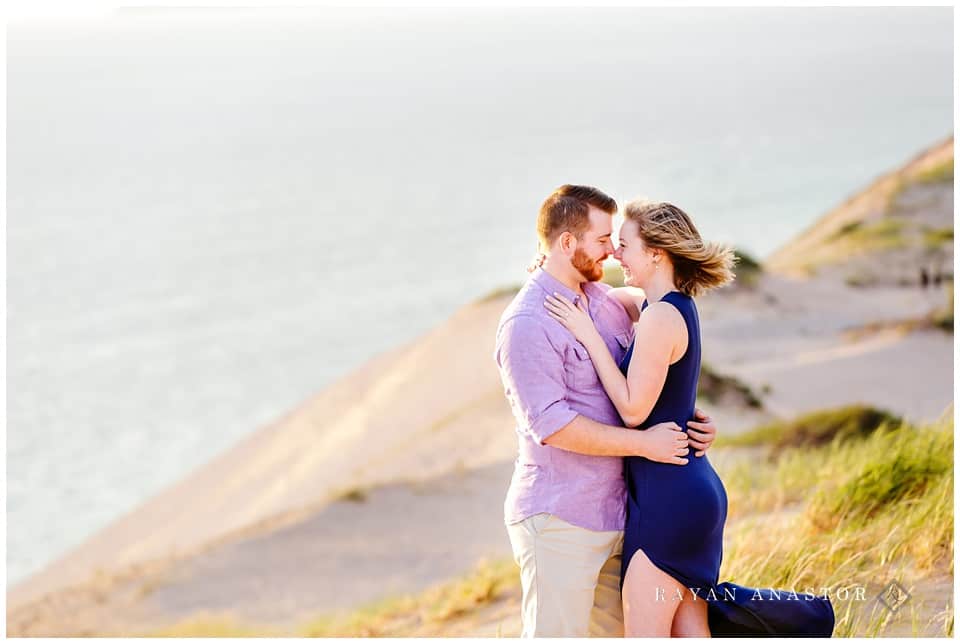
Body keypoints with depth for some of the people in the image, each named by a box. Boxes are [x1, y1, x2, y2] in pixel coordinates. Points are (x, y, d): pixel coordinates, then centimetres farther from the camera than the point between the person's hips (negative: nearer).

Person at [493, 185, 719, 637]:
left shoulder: (605, 301, 11)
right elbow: (551, 424, -23)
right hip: (558, 521, -8)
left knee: (618, 633, 15)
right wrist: (643, 443, -20)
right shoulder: (526, 324, -16)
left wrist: (691, 420, 3)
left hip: (613, 512, 9)